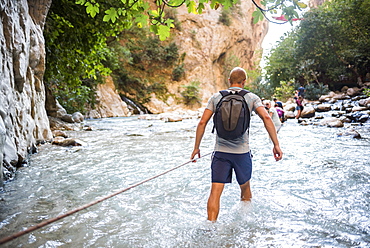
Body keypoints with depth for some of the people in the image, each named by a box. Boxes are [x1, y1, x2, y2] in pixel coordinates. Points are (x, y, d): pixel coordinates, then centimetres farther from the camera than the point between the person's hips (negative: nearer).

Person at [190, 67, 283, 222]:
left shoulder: (216, 97, 4)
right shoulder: (251, 98, 2)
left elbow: (202, 122, -1)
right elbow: (266, 118, -10)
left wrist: (196, 147, 6)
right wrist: (276, 145, -7)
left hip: (220, 151, 0)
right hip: (242, 152, 1)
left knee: (215, 192, 0)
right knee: (245, 188, 23)